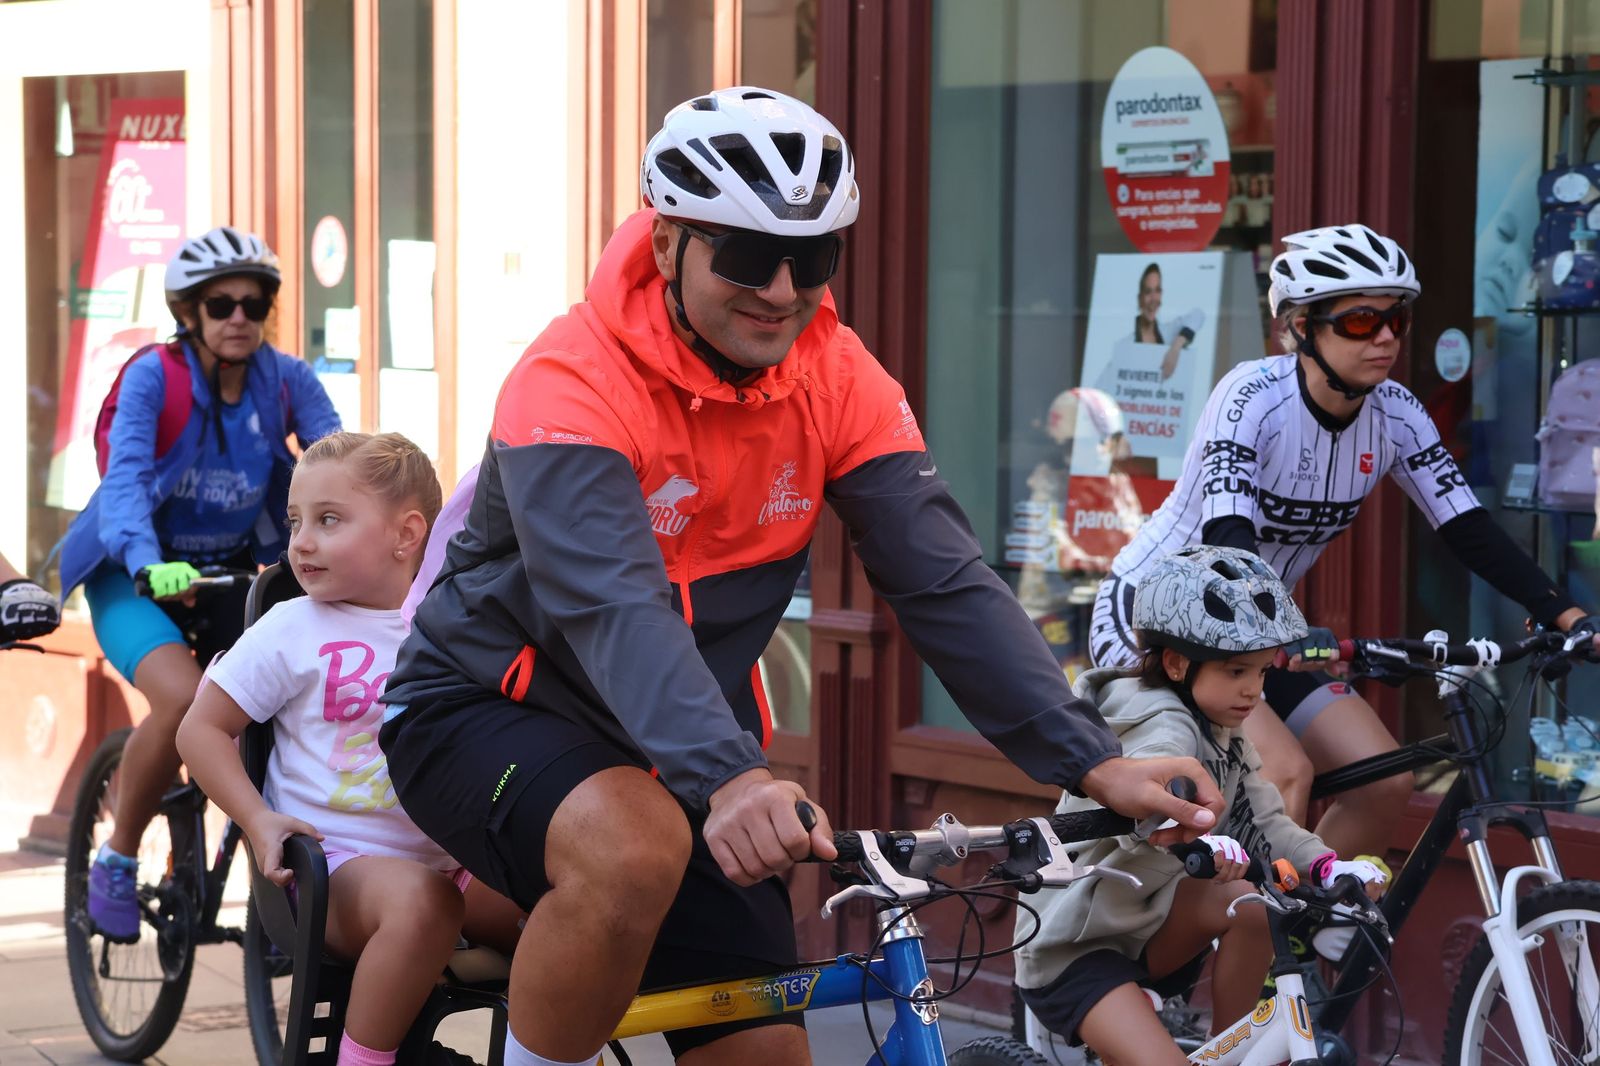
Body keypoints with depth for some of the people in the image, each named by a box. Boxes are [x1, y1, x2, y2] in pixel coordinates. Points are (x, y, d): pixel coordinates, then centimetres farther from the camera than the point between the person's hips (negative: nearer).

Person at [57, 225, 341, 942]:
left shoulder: (288, 382, -5)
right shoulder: (153, 377, -15)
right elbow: (125, 476, -29)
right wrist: (149, 566, -48)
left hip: (232, 573, 4)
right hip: (139, 577, -4)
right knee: (184, 699, -31)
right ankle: (116, 861, -10)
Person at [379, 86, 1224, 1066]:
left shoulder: (841, 382, -8)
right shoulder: (574, 384, -25)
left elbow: (947, 582, -15)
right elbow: (613, 608, -39)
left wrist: (1094, 765, -28)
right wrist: (730, 780, -57)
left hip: (684, 750, 6)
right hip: (492, 715, -6)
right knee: (632, 848, -37)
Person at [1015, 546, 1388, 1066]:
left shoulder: (1223, 739, 9)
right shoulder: (1165, 728, -20)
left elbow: (1265, 822, -1)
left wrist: (1328, 867, -20)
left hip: (1140, 934, 9)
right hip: (1072, 952, -9)